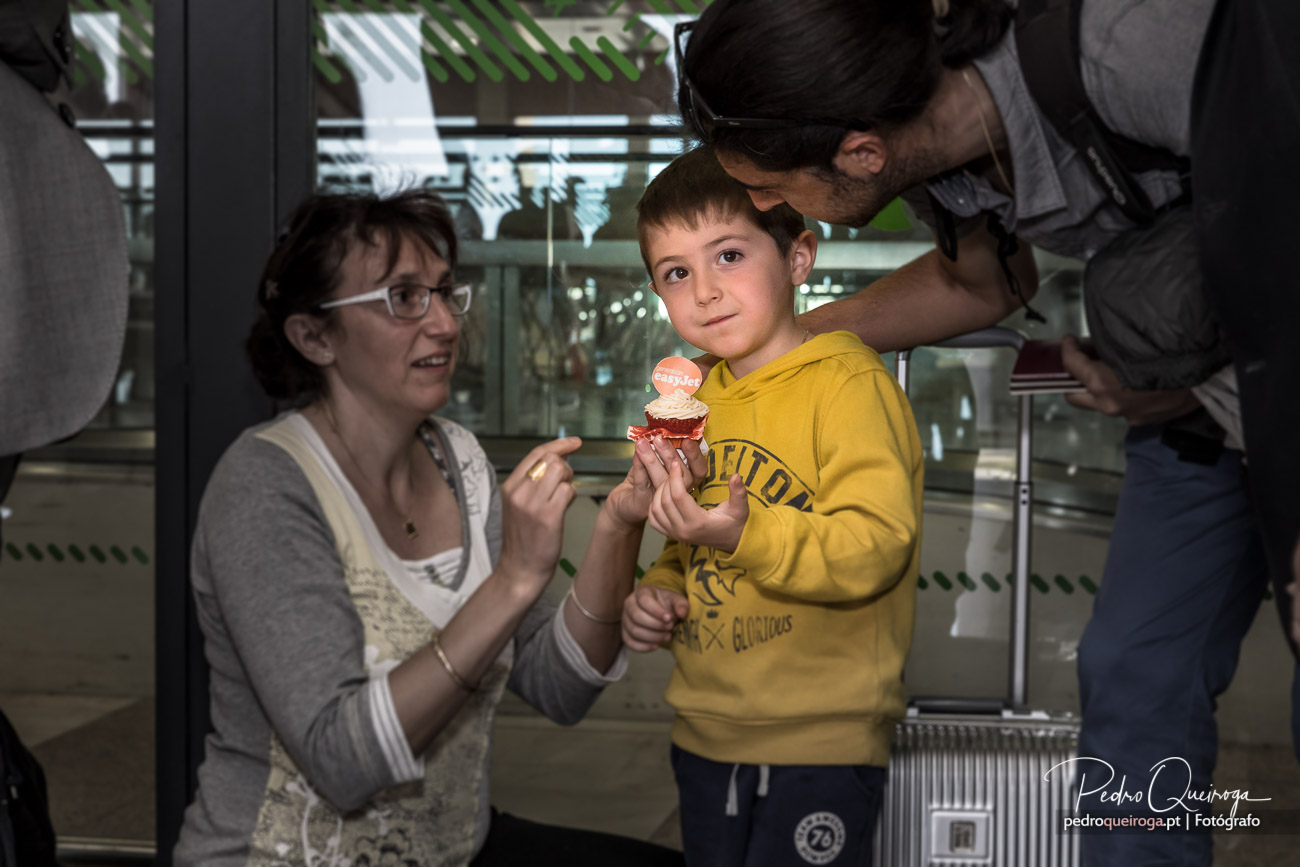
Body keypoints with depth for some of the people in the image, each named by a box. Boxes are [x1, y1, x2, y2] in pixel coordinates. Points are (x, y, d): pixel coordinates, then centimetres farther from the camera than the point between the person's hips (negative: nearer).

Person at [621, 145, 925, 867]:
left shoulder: (848, 384, -12)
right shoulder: (696, 401, 12)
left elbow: (878, 545, -23)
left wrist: (746, 533, -34)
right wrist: (656, 595, 4)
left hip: (820, 738, -7)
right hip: (705, 736, 7)